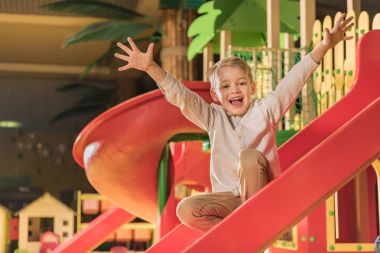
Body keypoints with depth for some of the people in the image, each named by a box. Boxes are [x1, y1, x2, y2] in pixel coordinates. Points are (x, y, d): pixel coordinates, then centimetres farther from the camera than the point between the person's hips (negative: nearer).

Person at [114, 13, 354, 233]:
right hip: (230, 198, 2)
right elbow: (180, 96, -10)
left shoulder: (264, 110, -3)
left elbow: (293, 81, -14)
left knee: (249, 155, -32)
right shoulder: (213, 118, 1)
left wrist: (323, 46, -25)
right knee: (186, 210, -23)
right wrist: (151, 67, -25)